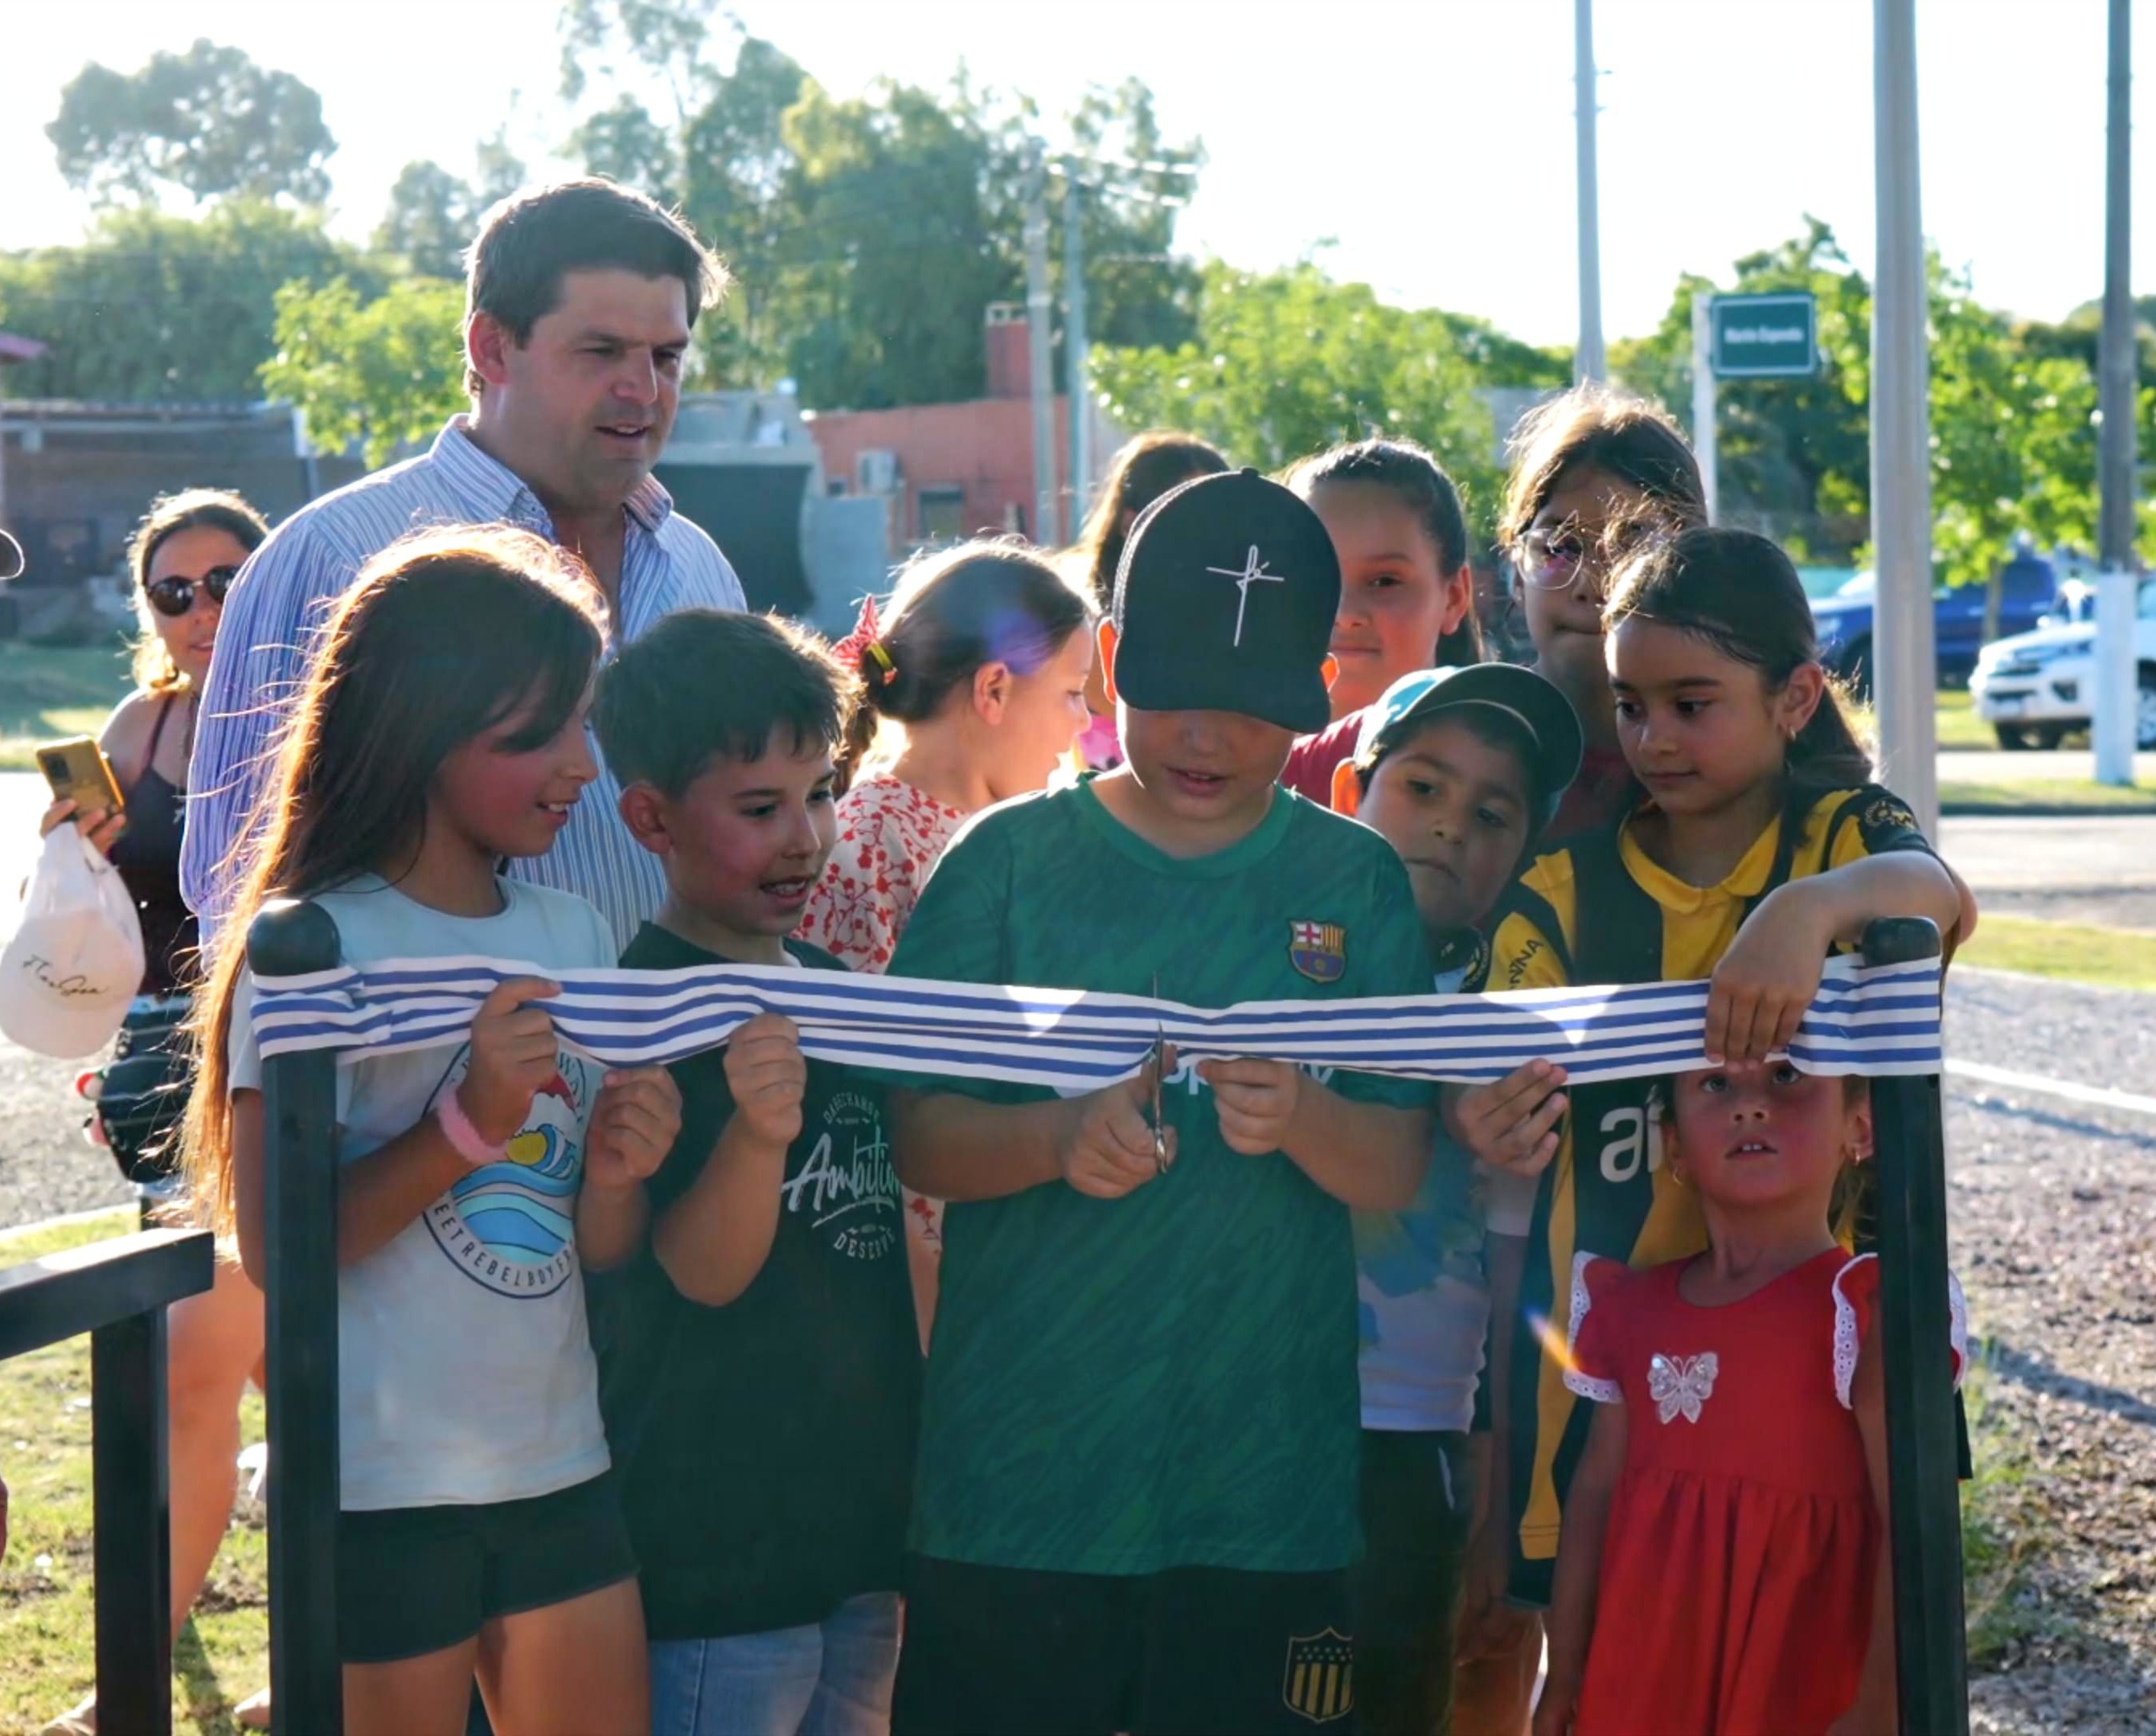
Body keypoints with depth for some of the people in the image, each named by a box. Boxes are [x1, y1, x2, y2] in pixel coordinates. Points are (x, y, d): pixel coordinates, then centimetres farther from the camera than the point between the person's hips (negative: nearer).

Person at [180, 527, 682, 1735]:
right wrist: (475, 1120, -25)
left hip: (559, 1463, 6)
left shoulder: (575, 934, 7)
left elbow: (594, 1247, 10)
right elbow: (276, 1246, -16)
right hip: (383, 1486, -6)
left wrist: (617, 1170, -12)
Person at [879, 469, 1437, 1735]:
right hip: (1014, 1482, -1)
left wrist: (1300, 1118, -20)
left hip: (1268, 1490, 1)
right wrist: (1057, 1139, -22)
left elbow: (1402, 1173, 1)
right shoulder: (1012, 859, 4)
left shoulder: (1355, 882, 7)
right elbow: (919, 1138, -2)